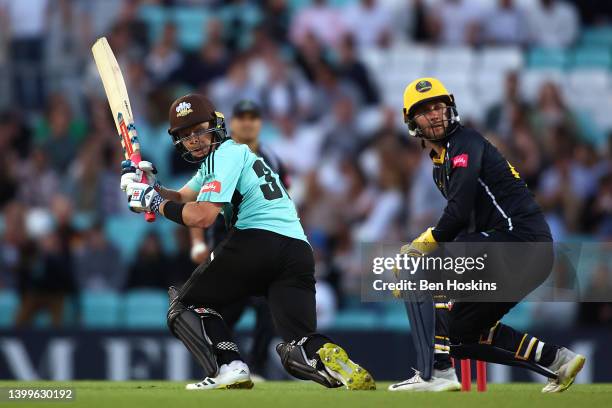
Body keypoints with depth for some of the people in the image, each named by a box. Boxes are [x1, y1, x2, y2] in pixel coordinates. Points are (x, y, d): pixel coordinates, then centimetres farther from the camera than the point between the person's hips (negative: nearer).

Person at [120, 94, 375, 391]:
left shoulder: (226, 154, 2)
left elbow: (202, 216, -9)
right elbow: (181, 199, 31)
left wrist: (156, 203, 2)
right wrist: (151, 187, 14)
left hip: (258, 241, -8)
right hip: (299, 252, 8)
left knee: (186, 305, 11)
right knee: (300, 351, 4)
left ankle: (229, 367, -12)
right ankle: (332, 359, -30)